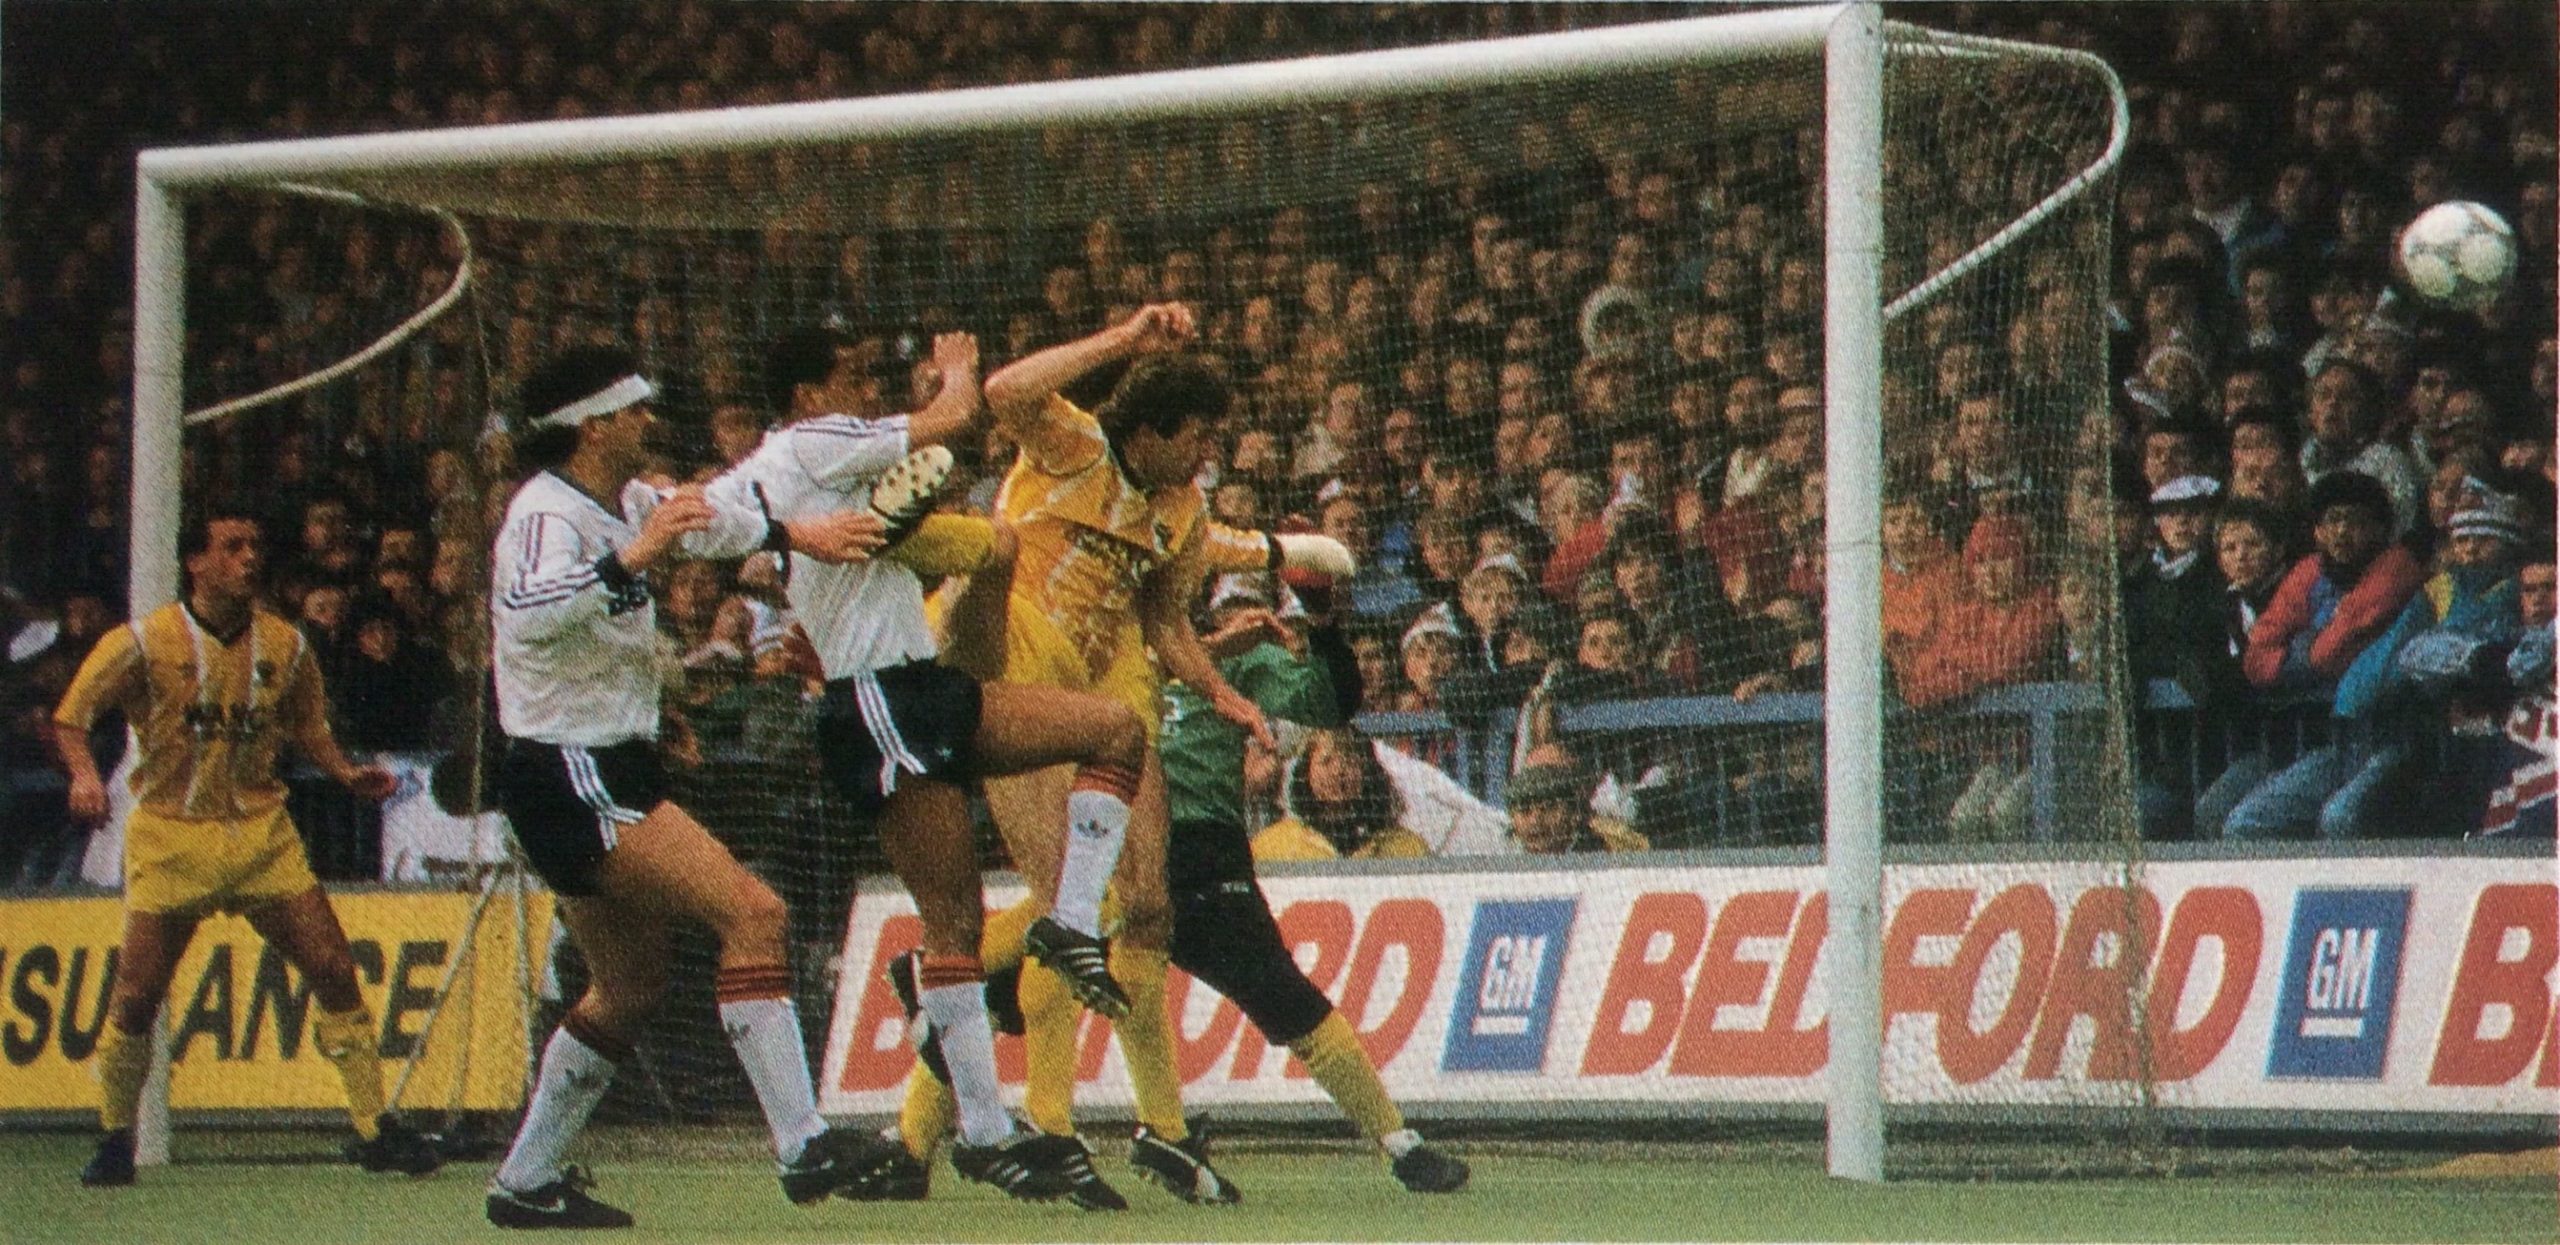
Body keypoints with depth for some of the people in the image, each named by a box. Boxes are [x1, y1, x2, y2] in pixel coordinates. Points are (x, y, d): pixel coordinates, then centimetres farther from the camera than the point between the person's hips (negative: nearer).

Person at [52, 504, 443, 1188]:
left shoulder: (285, 645, 3)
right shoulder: (144, 642, -8)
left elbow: (308, 728, 17)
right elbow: (70, 717, -3)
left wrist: (347, 773, -2)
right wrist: (84, 773, -22)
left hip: (262, 833, 3)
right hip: (170, 836, -3)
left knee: (334, 970, -6)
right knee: (136, 996, -6)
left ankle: (375, 1130, 4)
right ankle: (114, 1140, 15)